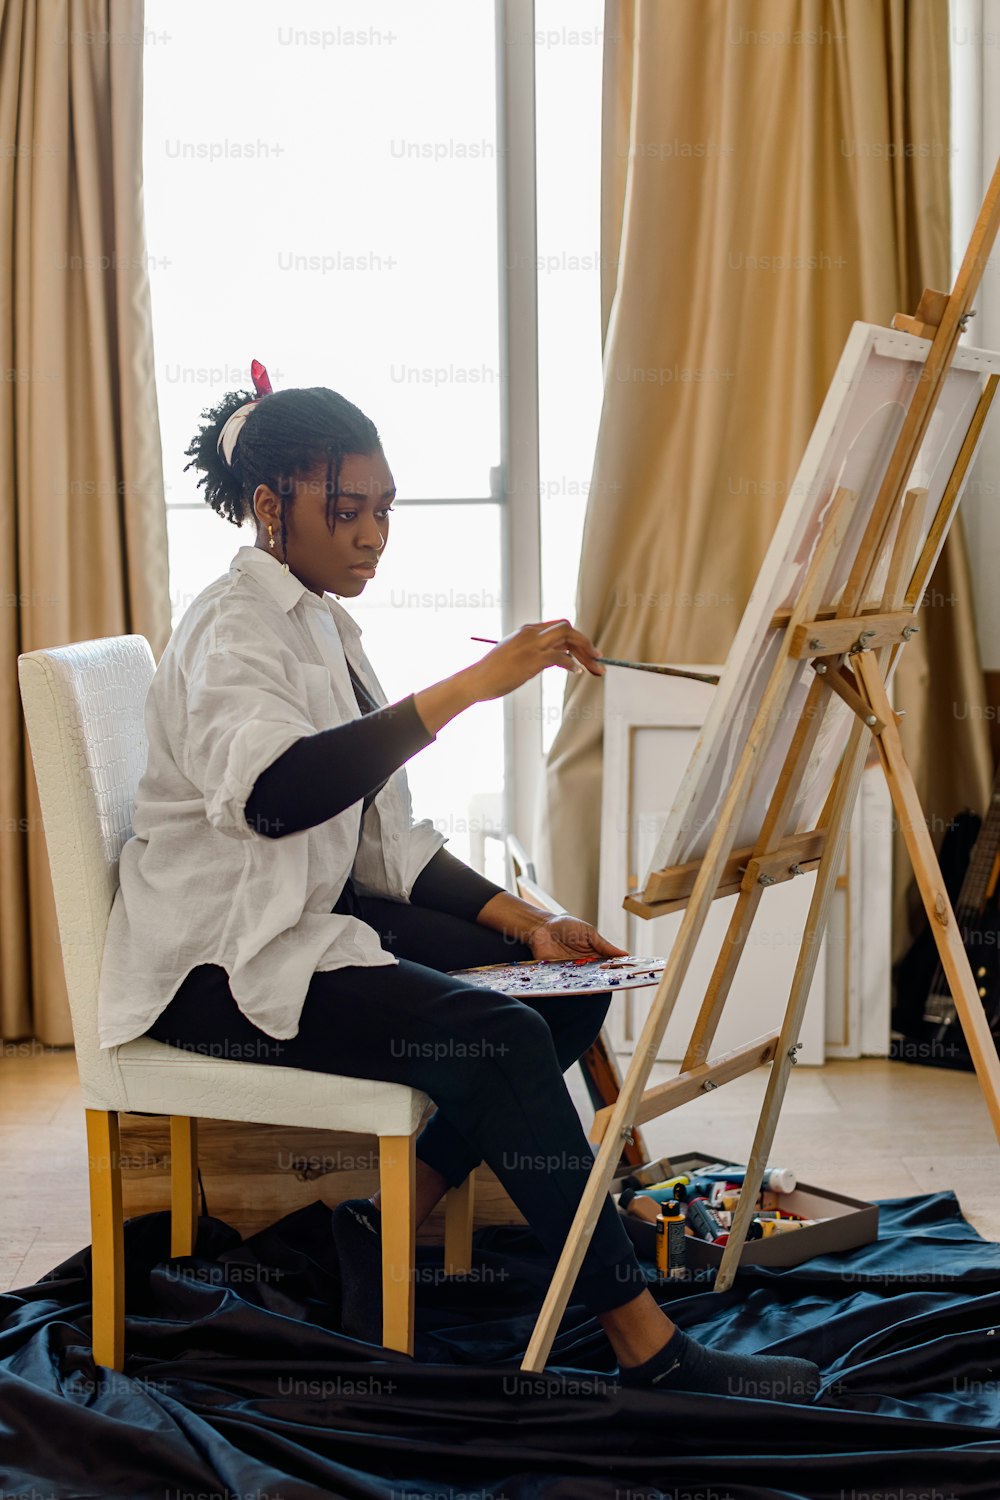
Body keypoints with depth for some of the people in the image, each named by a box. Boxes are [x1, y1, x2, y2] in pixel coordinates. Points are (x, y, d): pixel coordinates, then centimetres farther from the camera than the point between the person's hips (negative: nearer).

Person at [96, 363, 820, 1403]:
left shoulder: (322, 623, 13)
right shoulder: (232, 632, -15)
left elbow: (379, 839, 13)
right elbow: (273, 792, -38)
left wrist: (523, 922, 0)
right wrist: (470, 686, -41)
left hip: (308, 921, 10)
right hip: (217, 964, -9)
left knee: (569, 989, -1)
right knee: (500, 1039, -26)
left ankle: (385, 1218, 2)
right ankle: (646, 1349, -19)